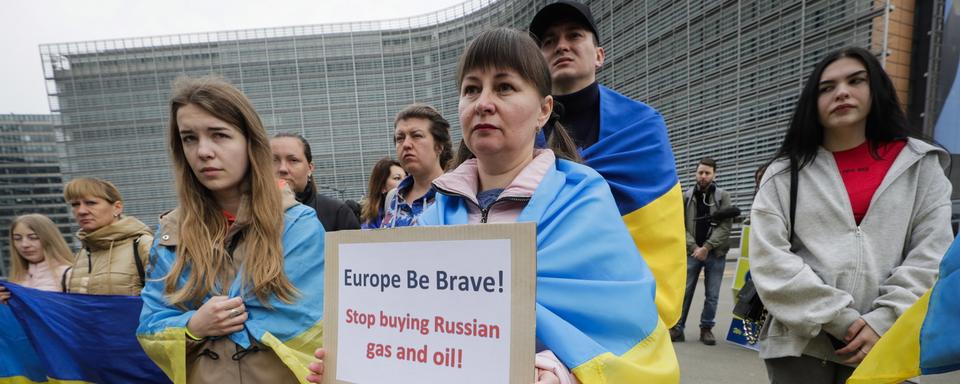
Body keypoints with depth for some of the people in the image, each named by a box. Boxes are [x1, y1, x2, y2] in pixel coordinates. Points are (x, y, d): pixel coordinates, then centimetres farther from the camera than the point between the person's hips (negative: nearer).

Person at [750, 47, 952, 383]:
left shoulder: (919, 164, 8)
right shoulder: (785, 173, 2)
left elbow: (931, 256, 0)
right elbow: (769, 259, -7)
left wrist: (884, 322, -11)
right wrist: (840, 320, -13)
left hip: (883, 349, 1)